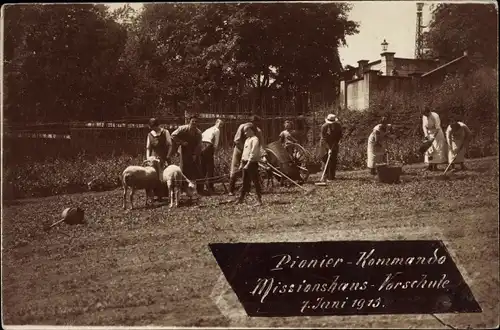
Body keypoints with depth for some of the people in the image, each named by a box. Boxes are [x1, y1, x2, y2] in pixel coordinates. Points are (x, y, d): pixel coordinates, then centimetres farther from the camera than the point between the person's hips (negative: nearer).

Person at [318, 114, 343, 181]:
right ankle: (326, 177, -8)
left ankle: (331, 177, 6)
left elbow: (339, 136, -3)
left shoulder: (338, 126, -12)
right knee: (326, 160, -9)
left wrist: (333, 146, -12)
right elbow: (324, 139, -21)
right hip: (325, 145, -3)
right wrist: (328, 149, -28)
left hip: (334, 145, 3)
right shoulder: (324, 126, -21)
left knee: (333, 160, -1)